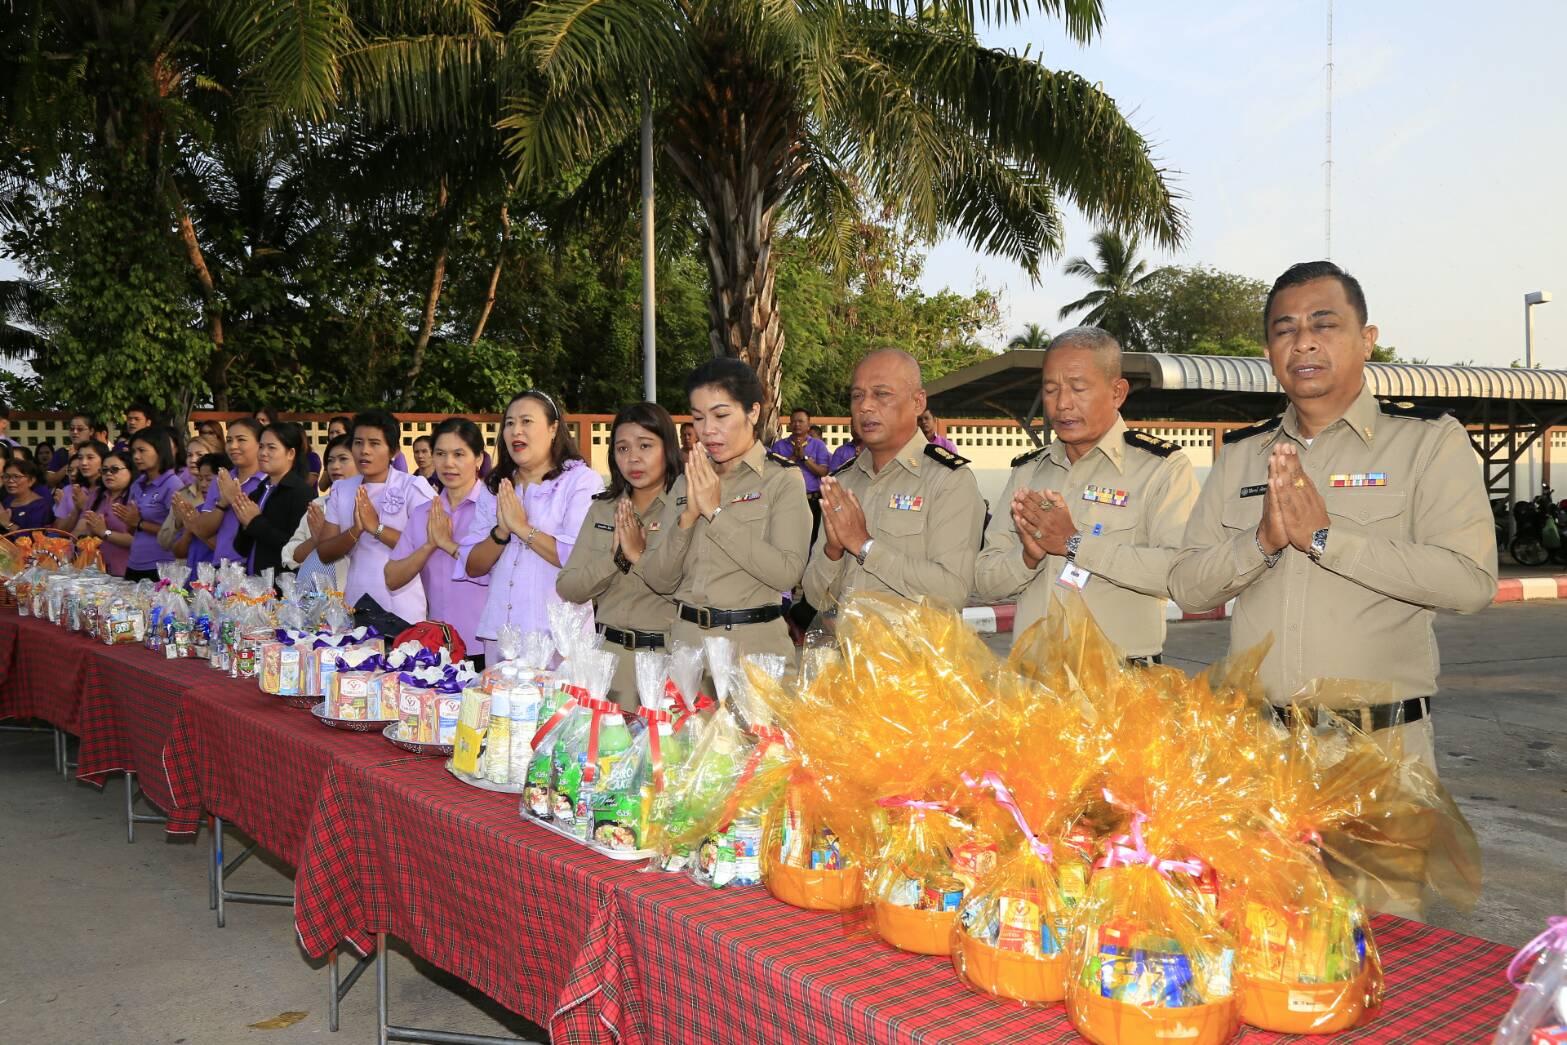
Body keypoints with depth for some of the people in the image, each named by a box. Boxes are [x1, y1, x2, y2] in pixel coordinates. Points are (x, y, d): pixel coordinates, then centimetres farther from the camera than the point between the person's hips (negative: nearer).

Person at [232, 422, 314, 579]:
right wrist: (245, 524, -6)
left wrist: (255, 523, -14)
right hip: (253, 580, 7)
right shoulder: (256, 494, 13)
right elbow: (241, 549, 13)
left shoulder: (302, 492, -10)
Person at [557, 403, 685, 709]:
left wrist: (640, 556, -18)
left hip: (667, 653, -4)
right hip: (608, 651, 4)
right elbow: (566, 589, 3)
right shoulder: (602, 509, 11)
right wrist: (615, 557, -11)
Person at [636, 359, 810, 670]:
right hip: (687, 641, 4)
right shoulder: (690, 481, 10)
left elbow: (788, 573, -18)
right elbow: (659, 580, 4)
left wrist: (716, 512, -15)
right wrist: (688, 516, -11)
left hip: (754, 647, -4)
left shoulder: (782, 478, -3)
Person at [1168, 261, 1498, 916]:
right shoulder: (1241, 456, 12)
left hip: (1379, 747, -3)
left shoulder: (1427, 442, 0)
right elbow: (1187, 586, 7)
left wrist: (1324, 535, -15)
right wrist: (1263, 539, -11)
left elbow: (1470, 580, -14)